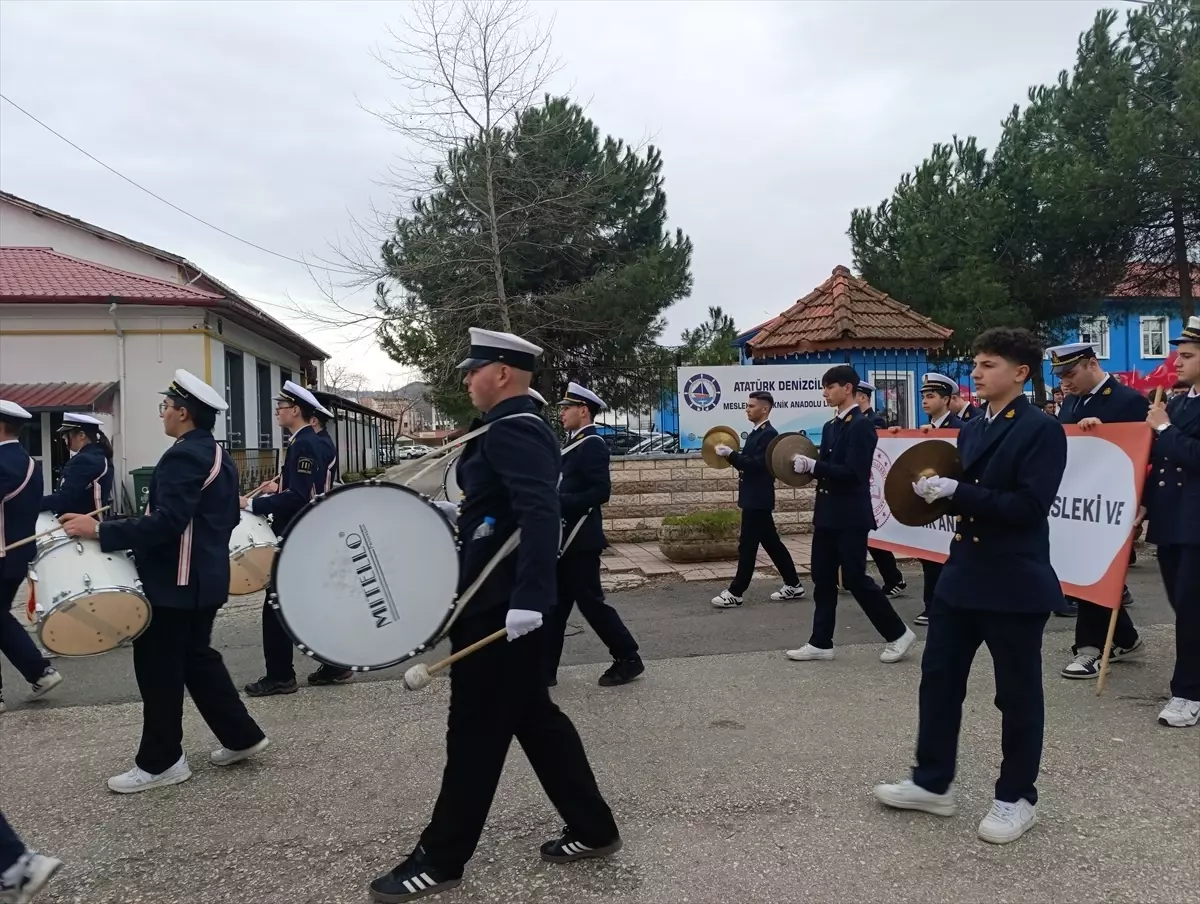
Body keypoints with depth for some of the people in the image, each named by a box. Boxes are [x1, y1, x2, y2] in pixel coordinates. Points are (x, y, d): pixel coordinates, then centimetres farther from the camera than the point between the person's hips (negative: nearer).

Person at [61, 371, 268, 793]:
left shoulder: (183, 456, -19)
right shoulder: (219, 456, 12)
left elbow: (166, 522, -28)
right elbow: (227, 519, 17)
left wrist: (100, 529, -25)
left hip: (175, 583, -10)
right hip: (204, 578, 10)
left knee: (158, 667, 2)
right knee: (197, 658, 18)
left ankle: (160, 762, 15)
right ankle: (242, 736, 23)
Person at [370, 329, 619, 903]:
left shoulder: (512, 430, -17)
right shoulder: (522, 427, 15)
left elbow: (542, 514, -30)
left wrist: (528, 598, -34)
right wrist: (464, 512, 25)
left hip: (501, 605, -11)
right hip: (505, 599, 11)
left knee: (476, 729, 2)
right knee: (534, 717, 17)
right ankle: (593, 830, 27)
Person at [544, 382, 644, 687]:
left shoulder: (592, 444, -14)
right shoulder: (575, 443, 15)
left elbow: (601, 491, -23)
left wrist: (558, 502, -24)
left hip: (580, 540, -9)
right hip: (565, 538, 9)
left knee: (590, 601, -1)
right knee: (555, 604, 10)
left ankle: (628, 659, 13)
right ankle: (545, 669, 17)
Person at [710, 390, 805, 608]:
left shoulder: (769, 434, -15)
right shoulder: (756, 434, 15)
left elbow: (757, 464, -24)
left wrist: (731, 454, -24)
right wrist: (731, 455, 2)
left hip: (758, 499, -10)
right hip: (754, 497, 10)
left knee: (747, 545, -5)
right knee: (771, 543, 14)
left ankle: (735, 593, 0)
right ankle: (793, 585, 21)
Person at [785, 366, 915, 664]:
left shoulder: (861, 426, -13)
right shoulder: (830, 426, 14)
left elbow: (852, 472, -22)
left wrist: (813, 465, -23)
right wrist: (807, 464, -3)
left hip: (851, 516, -9)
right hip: (828, 513, 9)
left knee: (855, 579, -2)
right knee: (823, 579, 9)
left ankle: (898, 633, 14)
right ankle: (821, 642, 16)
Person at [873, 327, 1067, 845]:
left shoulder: (1042, 431, -11)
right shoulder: (971, 431, 13)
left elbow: (1028, 506, -21)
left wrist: (957, 492, -23)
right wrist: (936, 488, -5)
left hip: (1015, 584, -8)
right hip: (963, 575, 8)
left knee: (1017, 692, 7)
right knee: (938, 677, 12)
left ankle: (1017, 797, 24)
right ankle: (932, 783, 26)